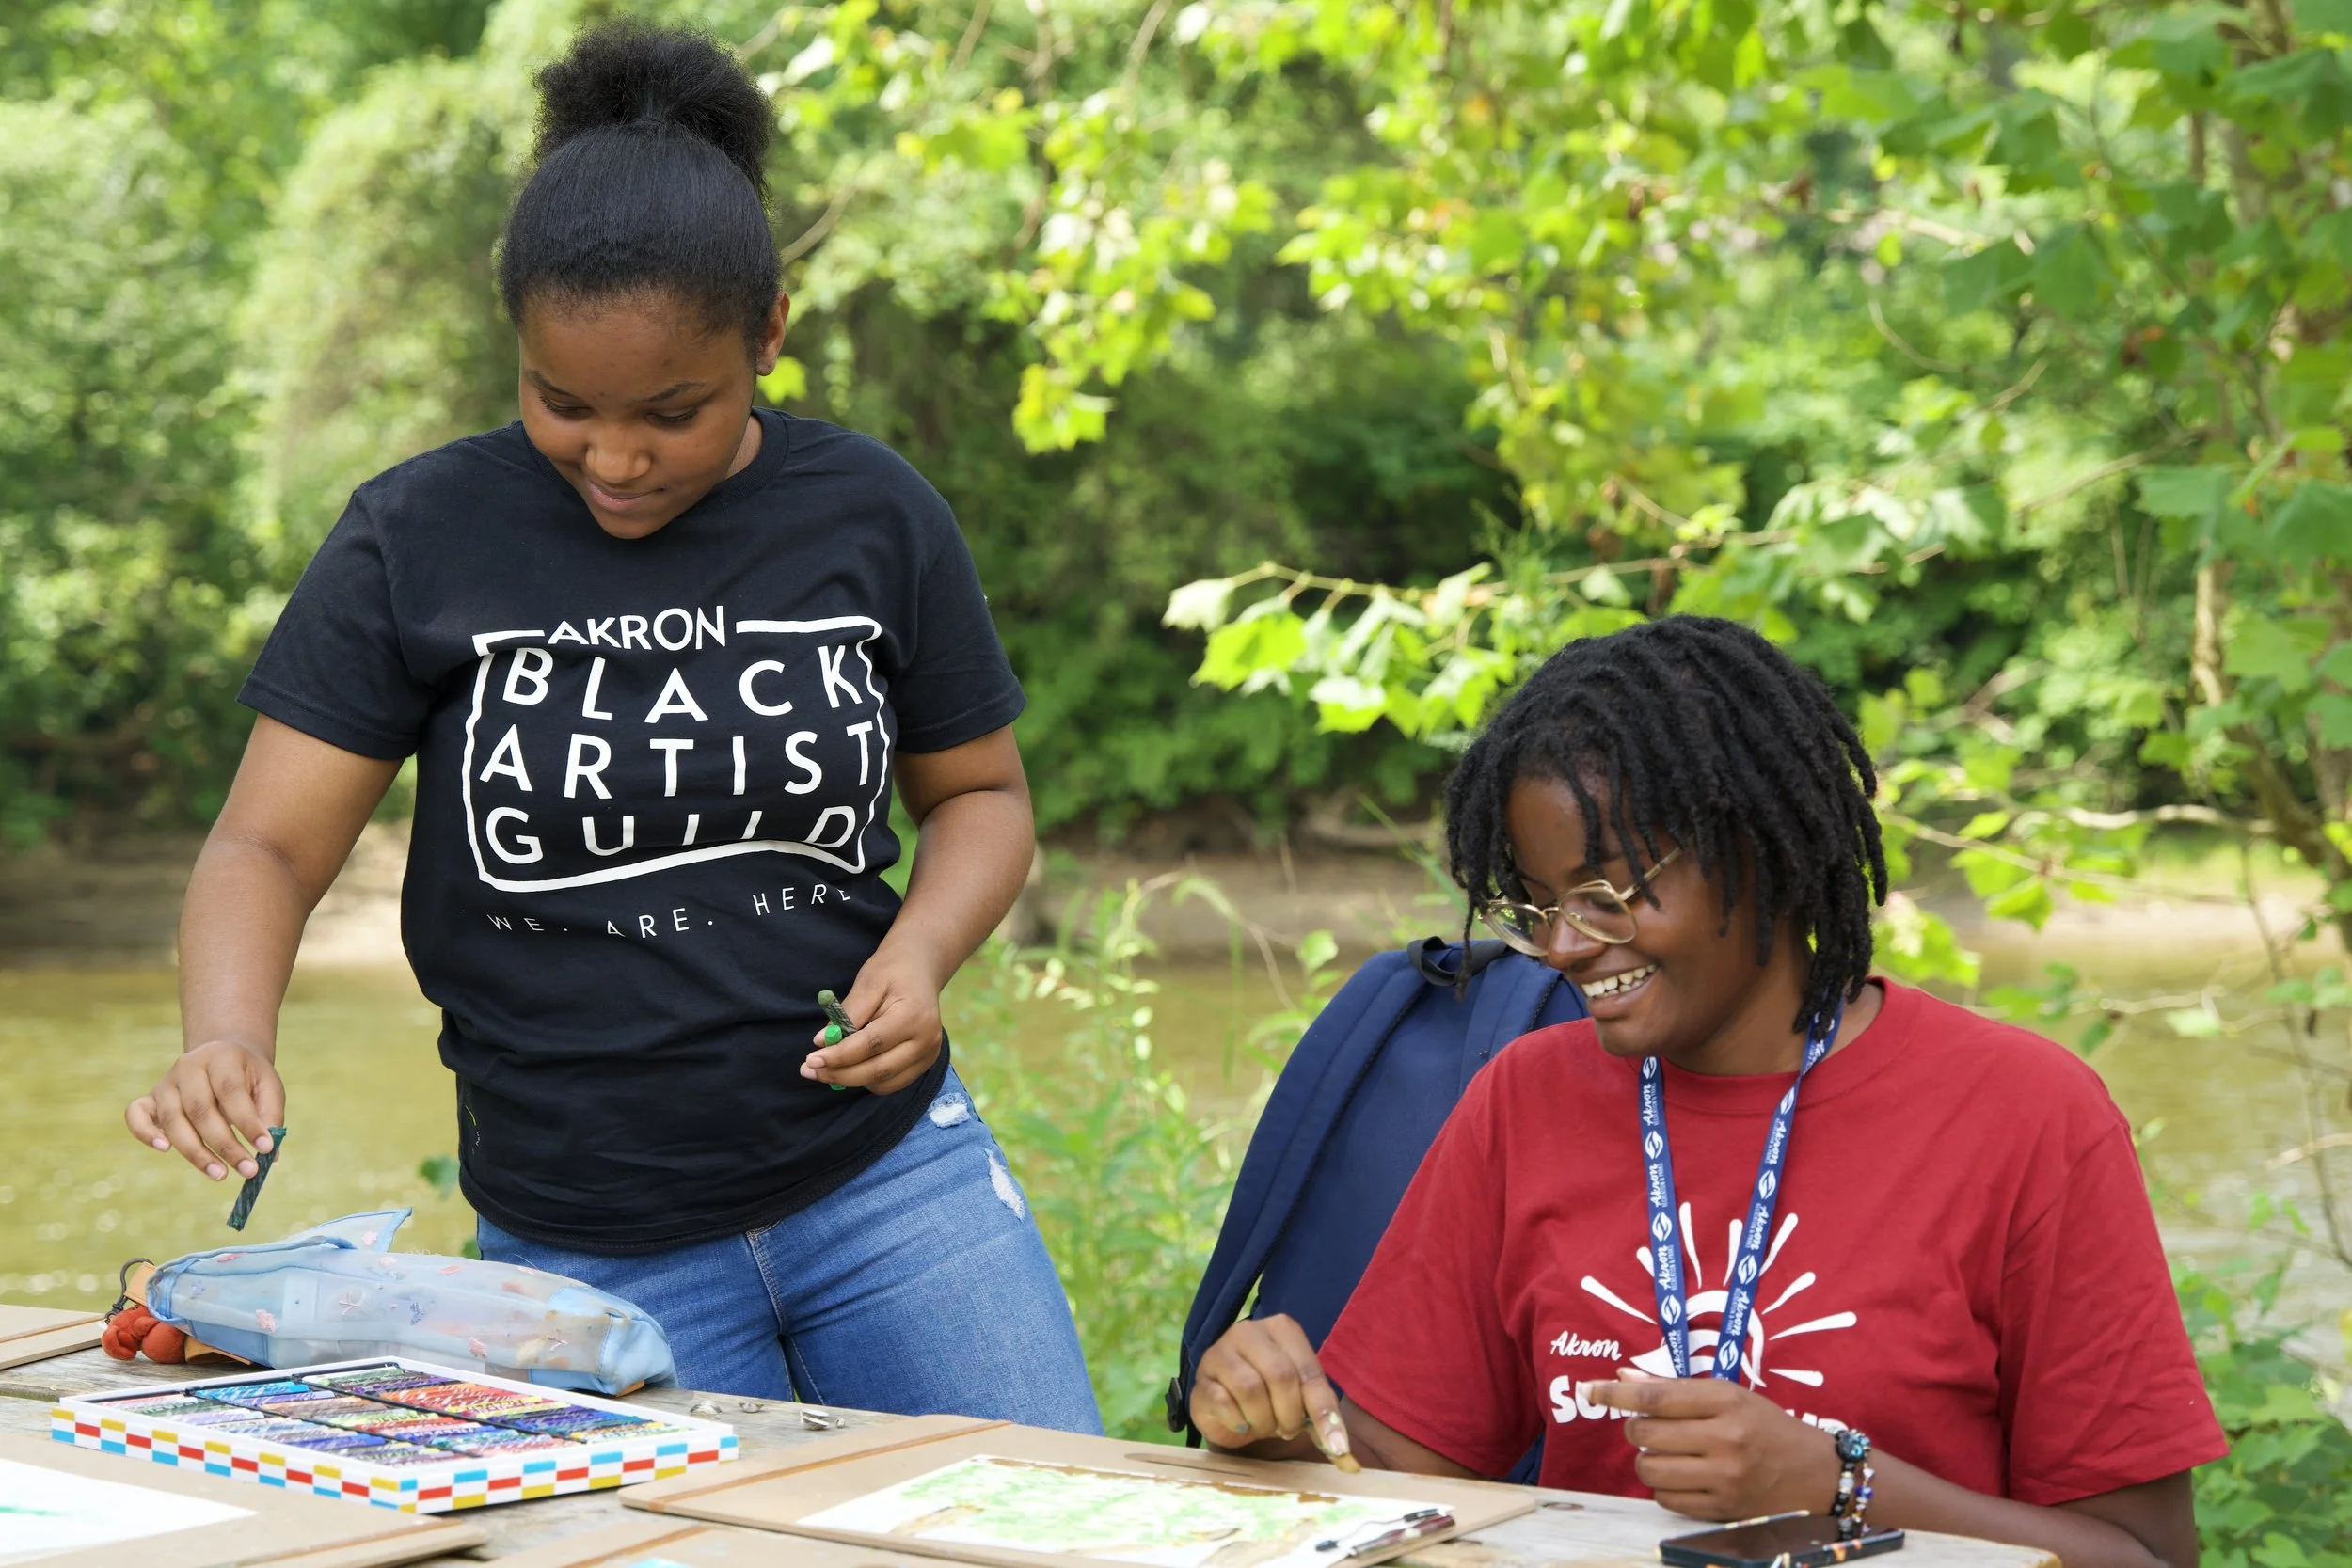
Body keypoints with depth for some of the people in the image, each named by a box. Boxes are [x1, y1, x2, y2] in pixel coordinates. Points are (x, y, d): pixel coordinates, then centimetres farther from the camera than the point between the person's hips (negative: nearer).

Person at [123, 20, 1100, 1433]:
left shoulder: (871, 519, -1)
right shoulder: (420, 540, -5)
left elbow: (980, 793, 11)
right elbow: (266, 846, -5)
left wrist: (924, 951, -10)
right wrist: (228, 1039, -26)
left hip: (888, 1173, 2)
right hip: (582, 1249, -1)